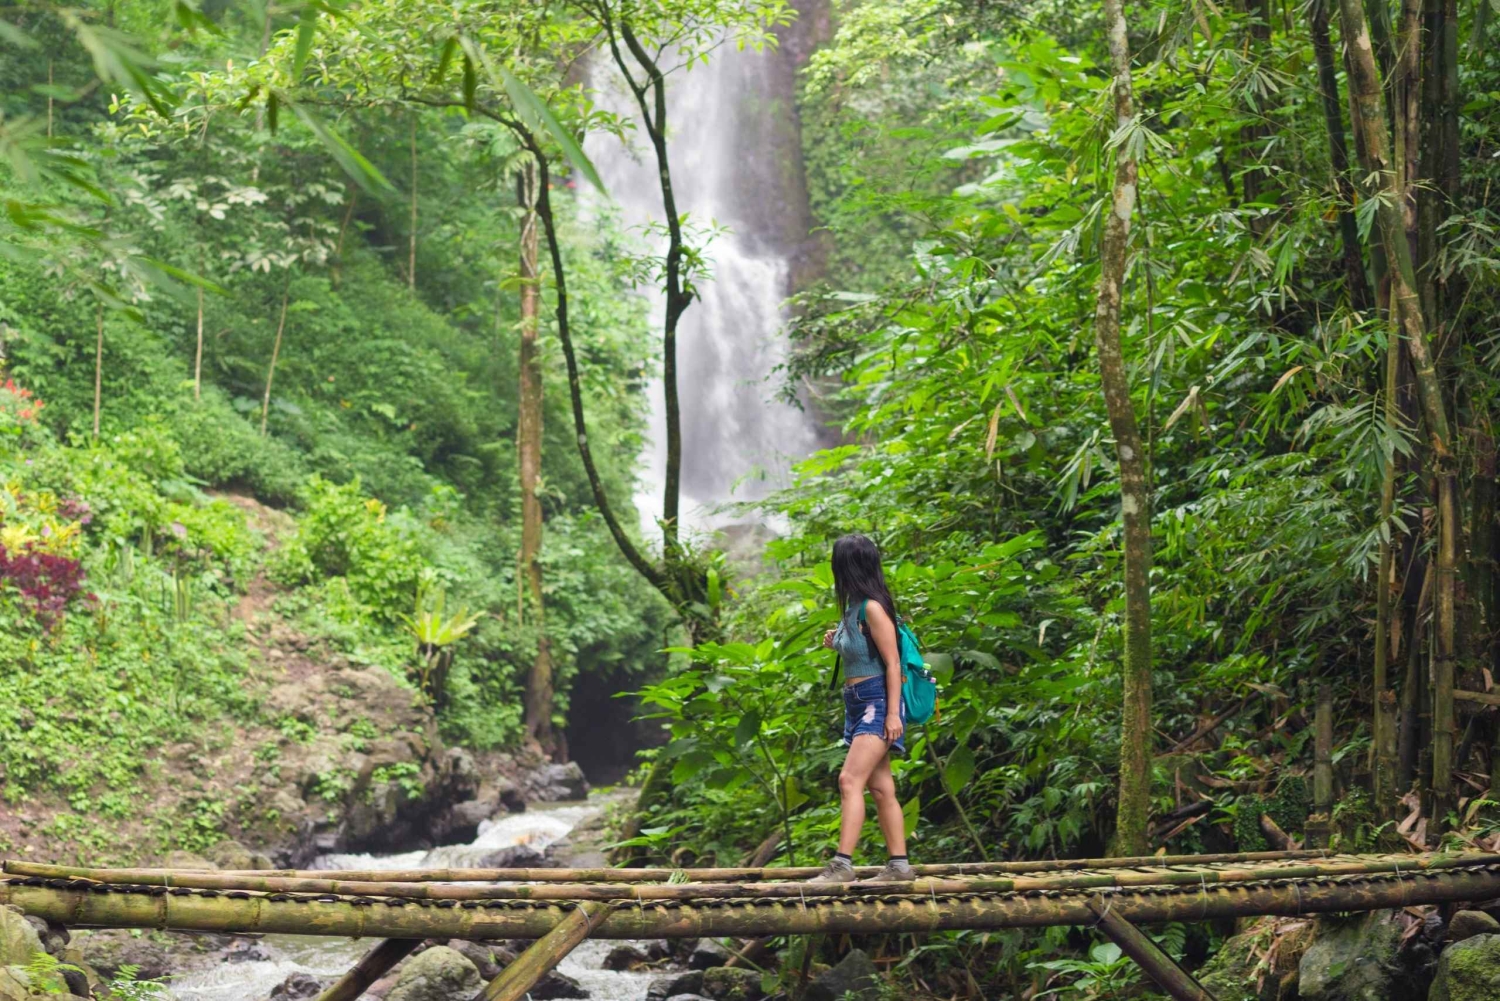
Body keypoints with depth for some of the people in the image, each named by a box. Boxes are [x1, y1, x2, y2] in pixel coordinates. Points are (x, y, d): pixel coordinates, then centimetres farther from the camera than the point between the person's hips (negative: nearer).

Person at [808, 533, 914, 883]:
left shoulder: (872, 608, -14)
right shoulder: (853, 607, 11)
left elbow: (892, 663, -16)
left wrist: (893, 713, -19)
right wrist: (836, 643, 8)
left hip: (877, 703, -10)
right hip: (857, 703, 10)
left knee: (850, 779, -18)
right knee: (880, 788, 9)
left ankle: (842, 864, -21)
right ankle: (899, 865, 12)